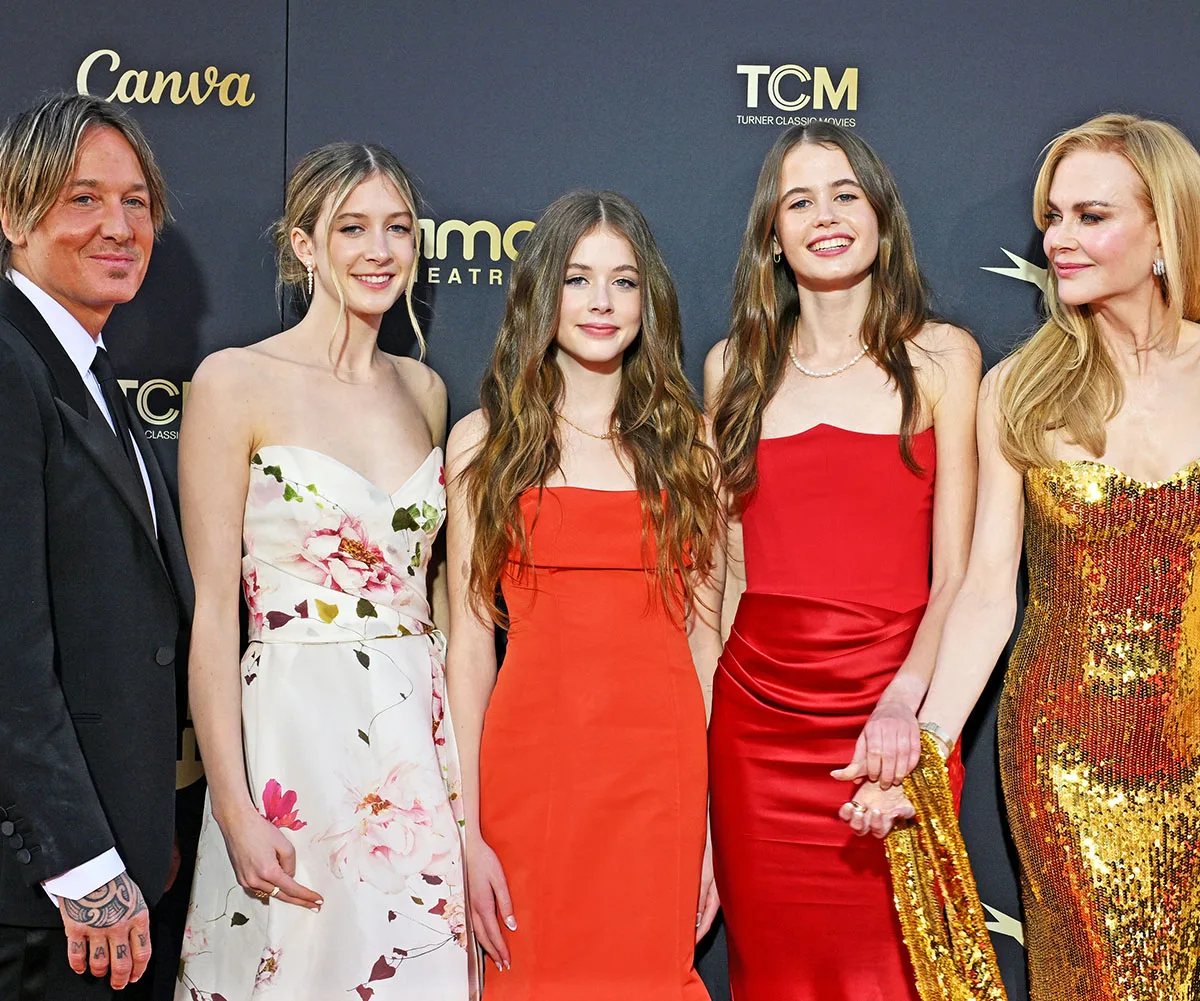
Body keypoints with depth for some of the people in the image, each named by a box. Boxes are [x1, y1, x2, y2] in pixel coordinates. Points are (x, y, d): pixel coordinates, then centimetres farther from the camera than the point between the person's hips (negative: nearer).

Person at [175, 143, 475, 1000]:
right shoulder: (235, 382, -6)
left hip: (420, 733, 5)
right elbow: (214, 608, -9)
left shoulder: (423, 389, 10)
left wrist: (458, 753, 10)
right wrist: (234, 808, -13)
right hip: (293, 730, -5)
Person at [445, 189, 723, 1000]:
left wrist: (712, 821, 0)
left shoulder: (684, 439, 7)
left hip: (661, 774, 1)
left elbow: (704, 633, 5)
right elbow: (471, 640, 0)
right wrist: (467, 833, -6)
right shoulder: (485, 440, 3)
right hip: (532, 764, -1)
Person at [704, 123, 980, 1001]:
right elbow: (725, 567, 10)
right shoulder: (734, 366, 9)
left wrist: (906, 700, -20)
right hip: (757, 720, 2)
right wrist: (692, 739, 4)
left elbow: (955, 573, -3)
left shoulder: (942, 357, 2)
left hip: (891, 716, -2)